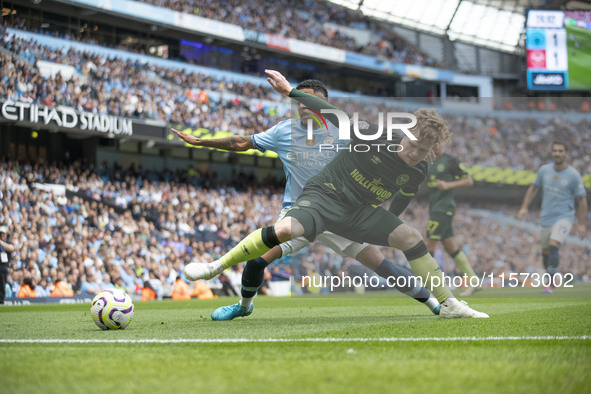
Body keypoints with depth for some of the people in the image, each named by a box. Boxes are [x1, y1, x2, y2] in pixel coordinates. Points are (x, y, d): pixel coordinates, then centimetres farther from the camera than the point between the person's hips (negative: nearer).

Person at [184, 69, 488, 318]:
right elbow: (331, 113, -10)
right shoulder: (374, 136, -16)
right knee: (285, 230, -34)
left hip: (361, 212, 5)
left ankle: (449, 304, -2)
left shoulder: (417, 172, -1)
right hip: (324, 195, -5)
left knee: (410, 237, -14)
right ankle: (217, 267, -19)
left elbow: (396, 208, 17)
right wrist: (290, 91, -11)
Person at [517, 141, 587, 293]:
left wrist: (581, 224, -5)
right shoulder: (544, 170, 1)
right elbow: (534, 188, 16)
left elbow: (582, 200, -4)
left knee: (553, 247, -23)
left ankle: (550, 282, -19)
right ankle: (551, 275, 38)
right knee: (545, 252, 13)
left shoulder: (574, 175, -10)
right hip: (546, 219, 5)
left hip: (564, 218, -5)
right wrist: (524, 207, 6)